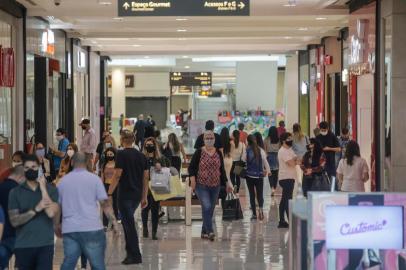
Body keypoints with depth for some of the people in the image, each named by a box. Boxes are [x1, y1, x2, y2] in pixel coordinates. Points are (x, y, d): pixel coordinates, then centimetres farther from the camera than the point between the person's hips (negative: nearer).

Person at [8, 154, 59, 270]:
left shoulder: (51, 189, 2)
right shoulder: (15, 192, 4)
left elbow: (51, 213, -13)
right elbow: (14, 221, -5)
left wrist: (43, 188, -11)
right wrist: (36, 209, -16)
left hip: (45, 245, -2)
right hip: (23, 246, 2)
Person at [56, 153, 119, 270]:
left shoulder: (63, 181, 10)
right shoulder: (94, 178, 0)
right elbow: (105, 203, -4)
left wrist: (57, 225, 26)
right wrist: (114, 221, 1)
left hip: (69, 229, 3)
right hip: (92, 228, -3)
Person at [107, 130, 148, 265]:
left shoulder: (121, 154, -10)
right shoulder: (141, 156, 9)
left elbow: (117, 175, -15)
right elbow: (146, 177, 10)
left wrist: (109, 193, -10)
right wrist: (144, 197, 15)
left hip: (125, 194, -7)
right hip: (137, 195, 7)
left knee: (129, 224, -3)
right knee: (127, 221, 21)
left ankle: (135, 256, -4)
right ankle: (130, 252, 24)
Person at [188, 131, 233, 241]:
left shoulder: (218, 153, 8)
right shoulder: (199, 152, -3)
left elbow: (222, 169, 15)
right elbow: (191, 167, -3)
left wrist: (227, 183, 11)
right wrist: (192, 178, -18)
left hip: (215, 186, 4)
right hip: (201, 185, -4)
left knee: (211, 209, 8)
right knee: (206, 207, -18)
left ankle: (204, 232, 20)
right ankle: (210, 231, -18)